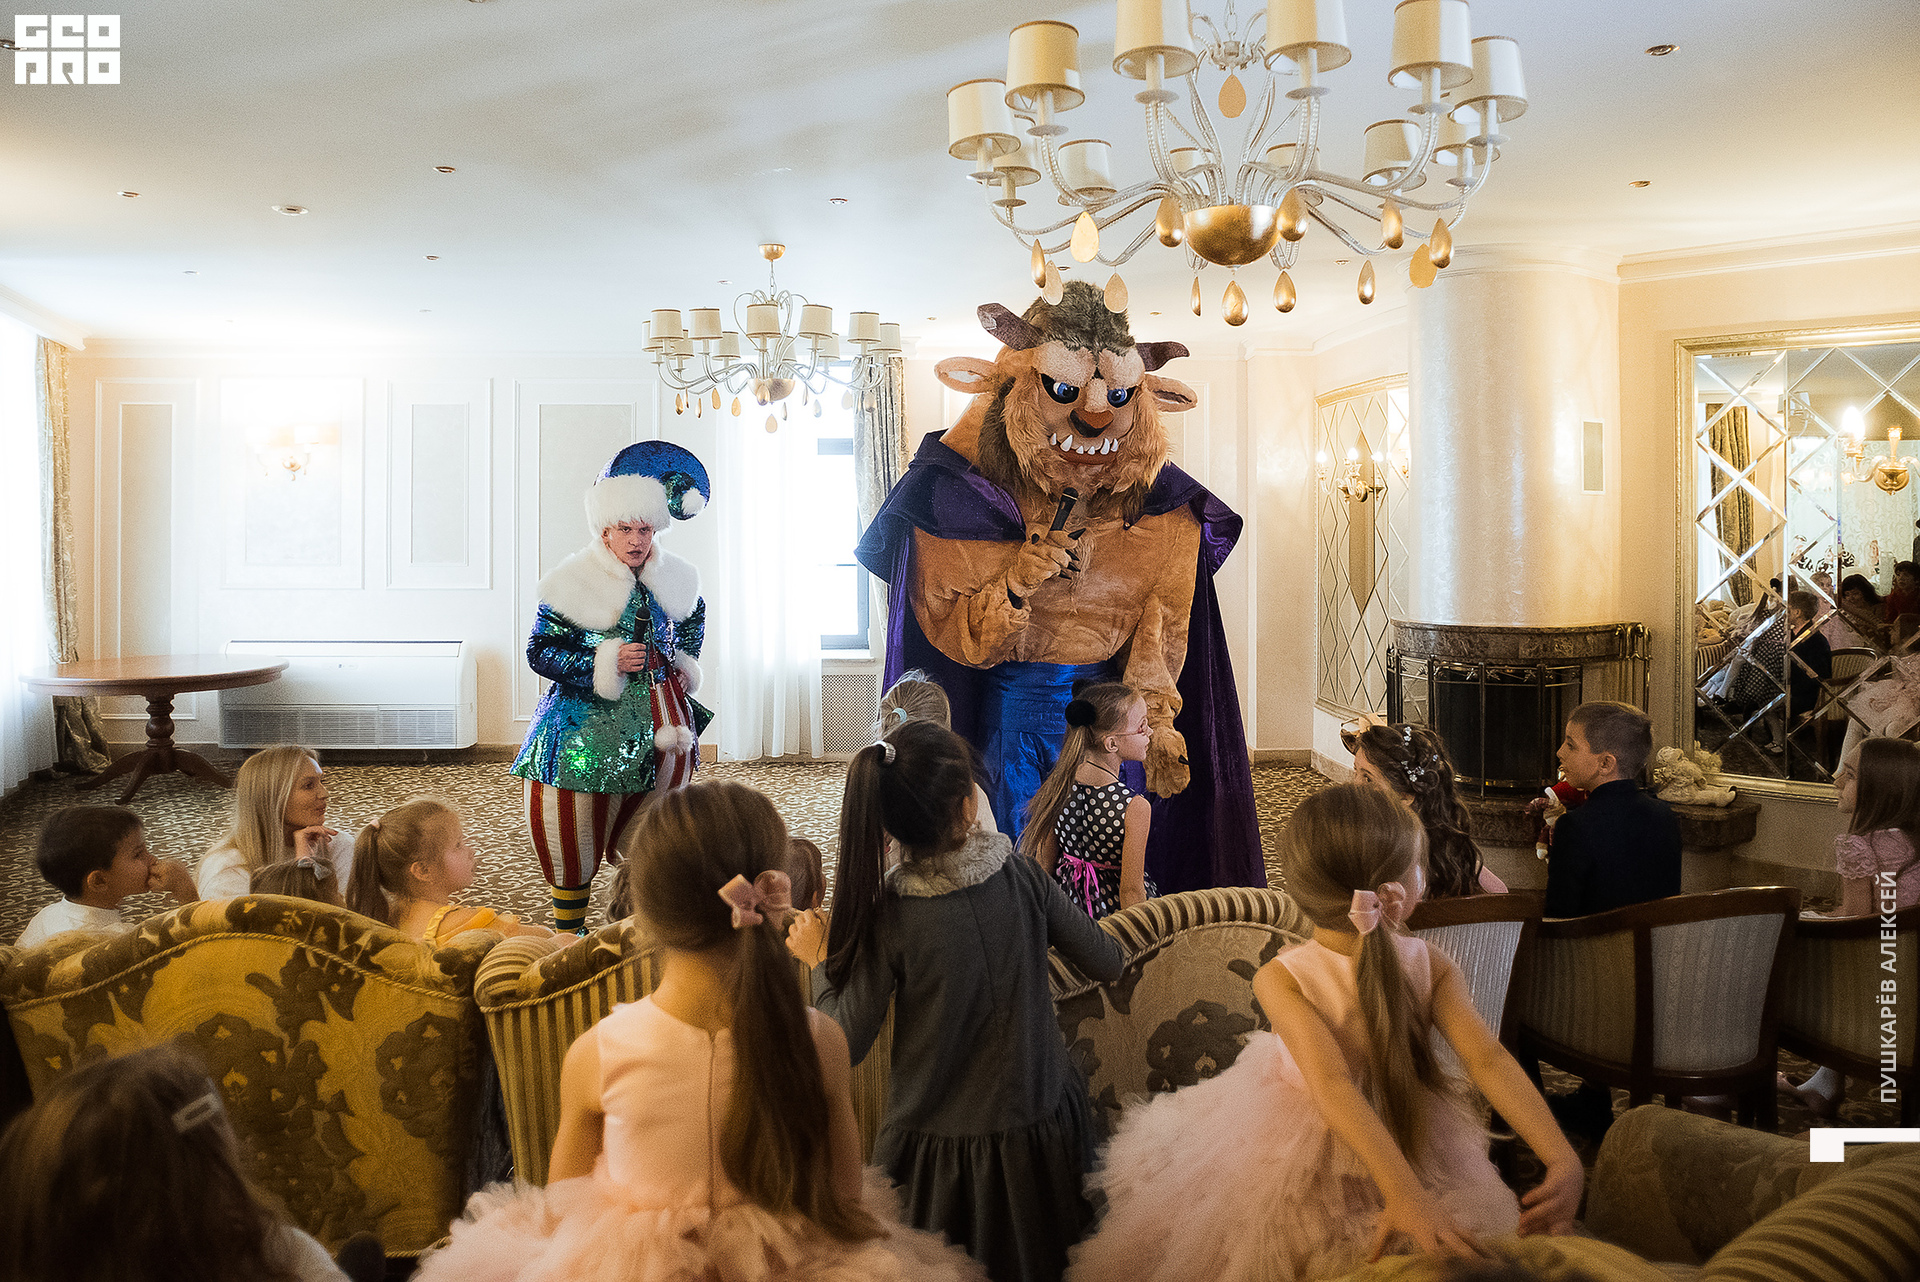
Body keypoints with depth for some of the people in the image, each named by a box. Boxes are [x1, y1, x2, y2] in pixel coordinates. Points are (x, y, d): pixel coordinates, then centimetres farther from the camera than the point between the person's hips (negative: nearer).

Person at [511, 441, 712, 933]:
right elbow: (540, 651, -11)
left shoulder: (674, 578, 3)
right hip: (590, 721, -5)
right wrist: (606, 662, -19)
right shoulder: (573, 583, -11)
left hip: (660, 718, 5)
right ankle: (569, 927, 11)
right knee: (579, 827, -3)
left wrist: (684, 661, 12)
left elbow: (694, 617, 26)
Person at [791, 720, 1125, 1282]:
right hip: (1040, 1131, 2)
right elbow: (1108, 963, -4)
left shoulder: (888, 914, -21)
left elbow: (847, 1044, -16)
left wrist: (821, 961, -1)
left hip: (937, 1146, -2)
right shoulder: (1024, 878, -16)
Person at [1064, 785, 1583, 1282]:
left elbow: (1332, 1083, -36)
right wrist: (1562, 1156, -30)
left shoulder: (1278, 979, -26)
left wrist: (1405, 1191, -43)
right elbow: (1490, 1061, -30)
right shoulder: (1433, 967, -20)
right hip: (1414, 1143, 1)